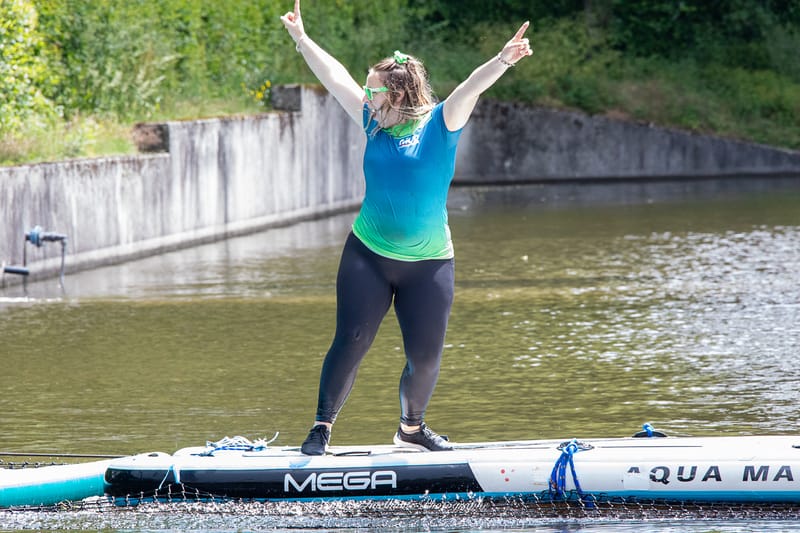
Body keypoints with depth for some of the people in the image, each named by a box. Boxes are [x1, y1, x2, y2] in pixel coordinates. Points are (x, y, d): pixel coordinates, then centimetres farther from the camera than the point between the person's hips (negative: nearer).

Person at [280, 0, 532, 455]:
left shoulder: (440, 124, -6)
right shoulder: (375, 124, 5)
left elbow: (471, 88, -22)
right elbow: (336, 77, 11)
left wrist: (503, 62, -38)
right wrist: (302, 39, 14)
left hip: (429, 263, -2)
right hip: (368, 255, 2)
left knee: (426, 356, 3)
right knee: (351, 341, -7)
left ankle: (412, 427, 26)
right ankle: (322, 427, -1)